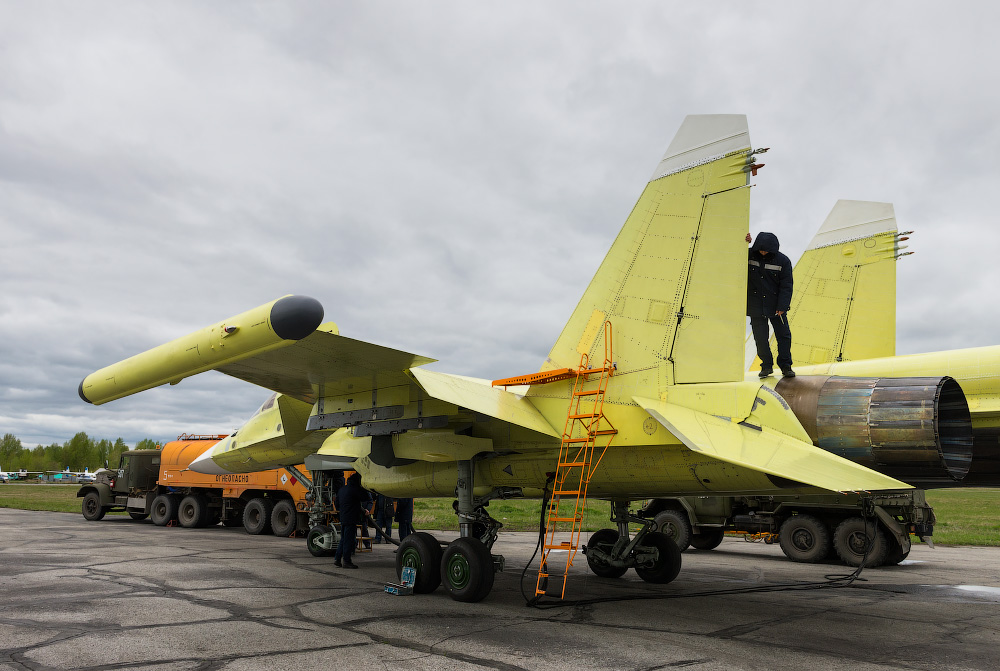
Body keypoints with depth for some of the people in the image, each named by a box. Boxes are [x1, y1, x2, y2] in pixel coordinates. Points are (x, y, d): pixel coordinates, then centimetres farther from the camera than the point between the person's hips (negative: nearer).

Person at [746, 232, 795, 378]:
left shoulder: (783, 261, -6)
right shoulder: (750, 255, -3)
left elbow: (786, 286, -5)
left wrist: (782, 307, -13)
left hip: (776, 306, 0)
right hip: (756, 306, 1)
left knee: (783, 335, 4)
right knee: (760, 337, 2)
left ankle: (785, 366, 16)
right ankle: (767, 366, 16)